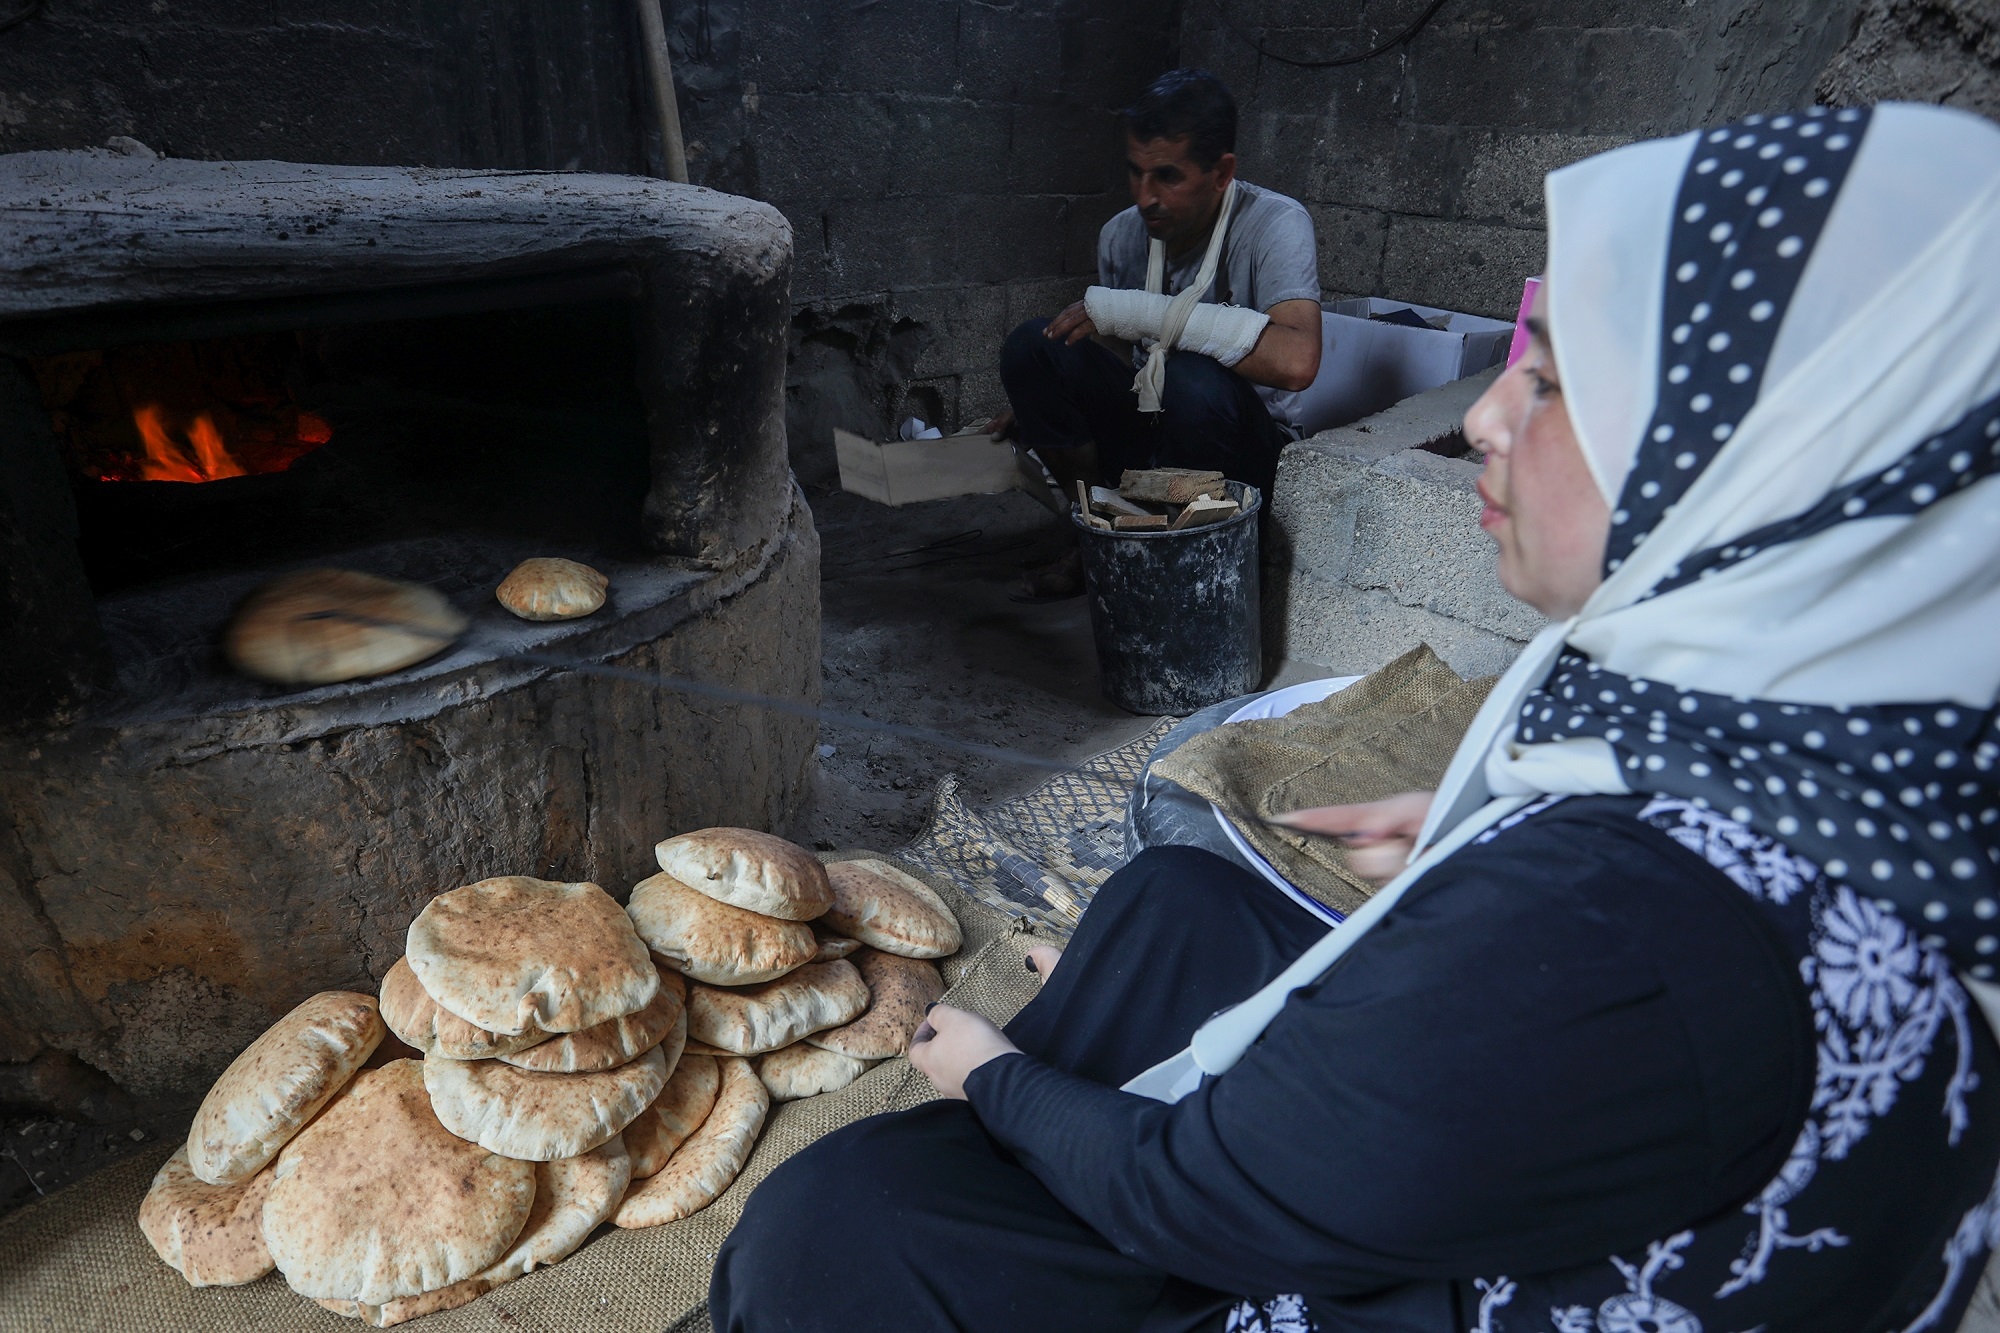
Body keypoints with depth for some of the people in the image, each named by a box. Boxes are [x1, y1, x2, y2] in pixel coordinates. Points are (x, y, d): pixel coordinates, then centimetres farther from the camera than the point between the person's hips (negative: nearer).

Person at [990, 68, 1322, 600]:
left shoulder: (1275, 224, -20)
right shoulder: (1121, 234, -2)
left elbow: (1296, 360, -39)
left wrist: (1142, 311, -36)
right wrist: (1036, 407, 2)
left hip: (1246, 445, -5)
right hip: (1146, 427, 5)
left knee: (1193, 380, -37)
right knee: (1031, 345, -14)